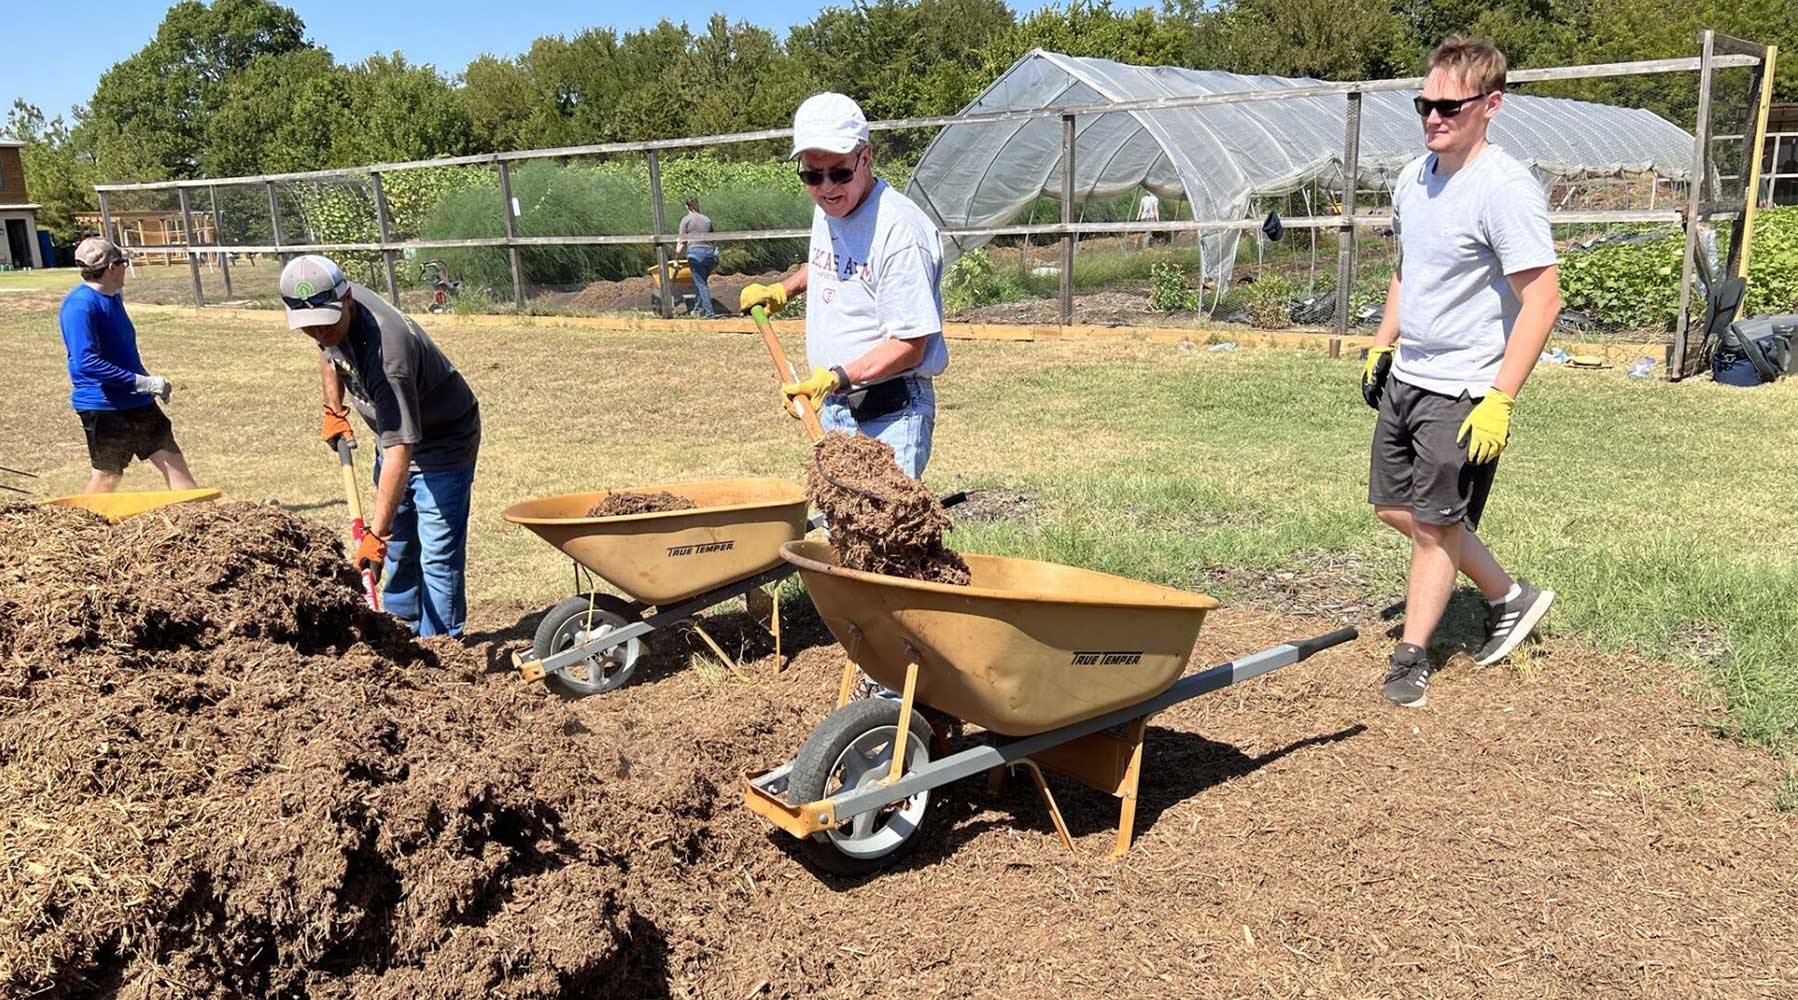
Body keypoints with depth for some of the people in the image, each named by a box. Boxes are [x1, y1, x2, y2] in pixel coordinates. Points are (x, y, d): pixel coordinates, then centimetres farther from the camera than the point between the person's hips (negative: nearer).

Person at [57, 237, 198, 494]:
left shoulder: (113, 297, 10)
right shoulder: (80, 304, -18)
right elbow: (87, 362, -25)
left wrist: (149, 380, 13)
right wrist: (144, 383, -24)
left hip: (136, 401, 8)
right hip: (103, 405, -8)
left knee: (173, 461, 5)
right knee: (107, 476, 2)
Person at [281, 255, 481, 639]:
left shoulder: (386, 353, -39)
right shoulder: (334, 314, -13)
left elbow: (399, 450, -40)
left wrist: (377, 533, -41)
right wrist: (334, 410, 7)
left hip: (442, 442, -9)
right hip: (396, 434, 9)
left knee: (438, 553, -9)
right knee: (399, 545, 20)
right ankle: (403, 624, 36)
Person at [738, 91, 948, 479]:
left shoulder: (900, 227, -20)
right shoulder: (827, 211, 8)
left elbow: (908, 346, -21)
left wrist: (838, 376, -30)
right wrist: (783, 289, 22)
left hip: (889, 414, -8)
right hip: (832, 405, 9)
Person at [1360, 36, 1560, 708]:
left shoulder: (1507, 189, -19)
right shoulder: (1413, 178, 6)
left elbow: (1543, 299, -21)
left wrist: (1500, 400, -24)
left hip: (1464, 391, -9)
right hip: (1407, 377, 9)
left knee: (1434, 526, 1)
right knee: (1395, 508, 14)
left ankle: (1410, 659, 18)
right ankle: (1511, 598, 32)